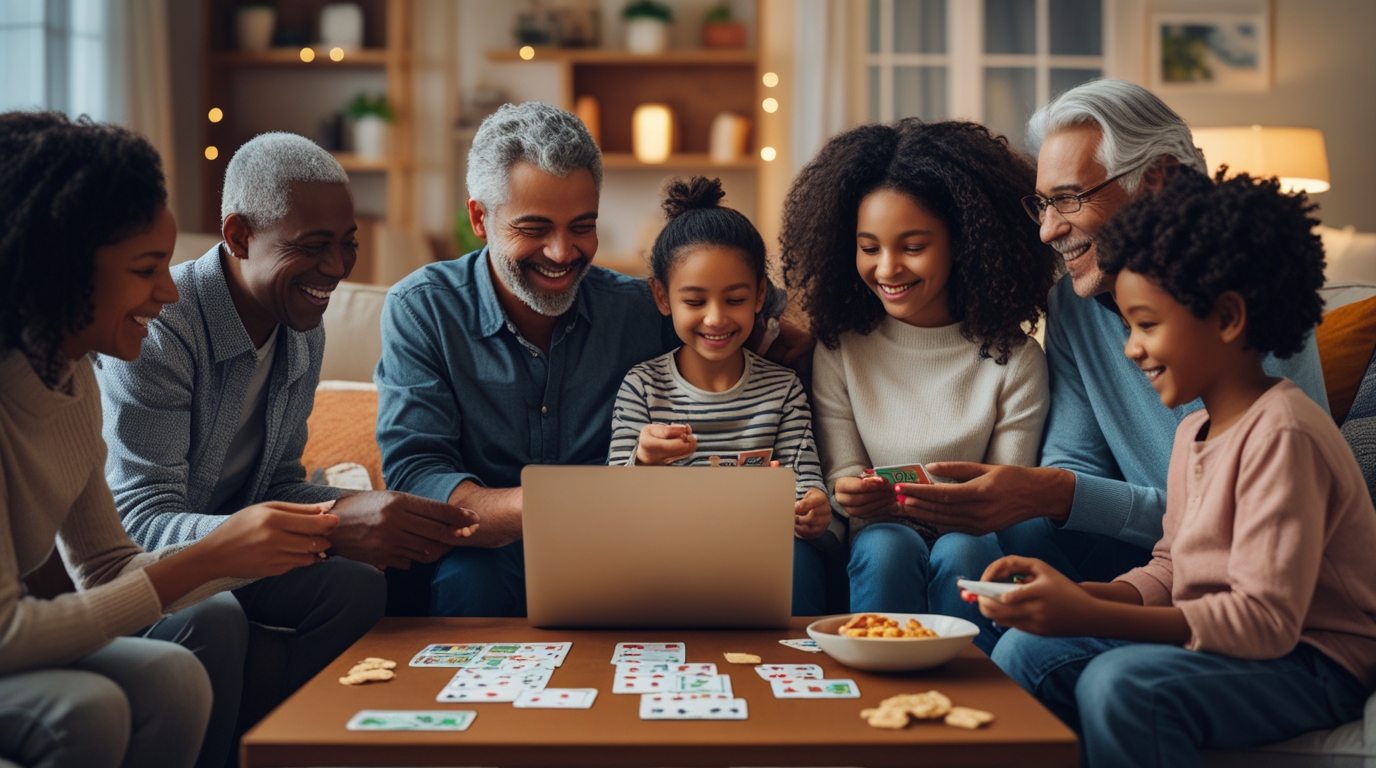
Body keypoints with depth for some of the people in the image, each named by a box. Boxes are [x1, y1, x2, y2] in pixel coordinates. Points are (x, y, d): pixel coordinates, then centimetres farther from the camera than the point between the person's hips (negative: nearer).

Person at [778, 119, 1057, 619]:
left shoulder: (1013, 359, 0)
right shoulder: (839, 350, 4)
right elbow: (841, 471, 2)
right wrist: (853, 496, -23)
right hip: (880, 544, 1)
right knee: (888, 546, -33)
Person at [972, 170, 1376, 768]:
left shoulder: (1281, 434, -21)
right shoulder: (1193, 431, 9)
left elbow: (1265, 619, -27)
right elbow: (1170, 569, 13)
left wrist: (1088, 616, -31)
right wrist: (1072, 593, -7)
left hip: (1310, 667, -9)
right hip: (1218, 644, 9)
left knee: (1120, 684, -31)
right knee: (1025, 650, -3)